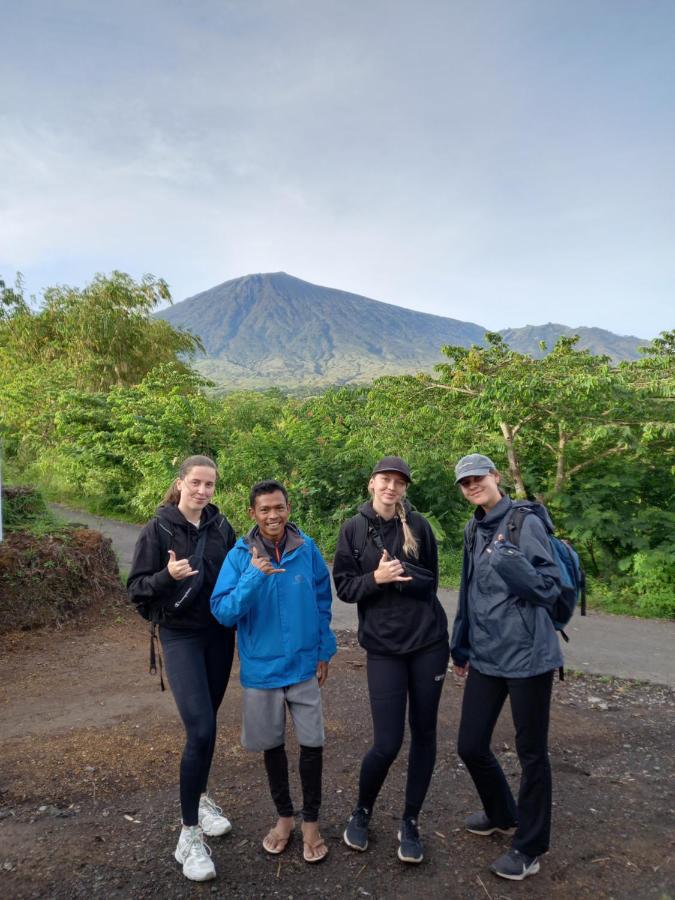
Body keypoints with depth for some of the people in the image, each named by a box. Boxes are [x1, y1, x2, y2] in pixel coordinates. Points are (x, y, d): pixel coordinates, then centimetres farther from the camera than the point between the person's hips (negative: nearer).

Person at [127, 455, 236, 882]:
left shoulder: (222, 526, 1)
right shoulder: (159, 529, -9)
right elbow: (136, 588, -9)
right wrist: (167, 576, -28)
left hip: (220, 634, 4)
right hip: (181, 636, -4)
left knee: (205, 722, 16)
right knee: (201, 729, -13)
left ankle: (200, 797, 39)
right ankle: (190, 832, 4)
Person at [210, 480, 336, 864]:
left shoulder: (307, 549, -8)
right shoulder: (239, 556, -12)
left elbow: (322, 602, 2)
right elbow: (223, 612, -17)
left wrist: (325, 651, 2)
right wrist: (253, 577, -30)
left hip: (304, 664, 0)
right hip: (262, 667, 0)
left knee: (312, 743, 5)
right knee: (272, 745, 16)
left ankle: (311, 821, 28)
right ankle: (284, 816, 38)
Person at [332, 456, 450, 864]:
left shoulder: (418, 525, -1)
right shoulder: (354, 529, -2)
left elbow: (431, 581, 4)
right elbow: (344, 587, -1)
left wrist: (399, 576, -15)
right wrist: (377, 577, -20)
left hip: (428, 641, 2)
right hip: (384, 646, -1)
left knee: (424, 732, 10)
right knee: (387, 742, -2)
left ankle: (411, 822, 30)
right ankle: (362, 811, 28)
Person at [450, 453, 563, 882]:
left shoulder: (526, 522, -11)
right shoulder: (474, 530, 9)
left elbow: (550, 587, -14)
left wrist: (509, 559, -30)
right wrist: (461, 648, 21)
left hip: (527, 654, -6)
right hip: (486, 655, 6)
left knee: (531, 751, 9)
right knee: (471, 745, 12)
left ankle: (529, 848, 29)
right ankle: (501, 813, 40)